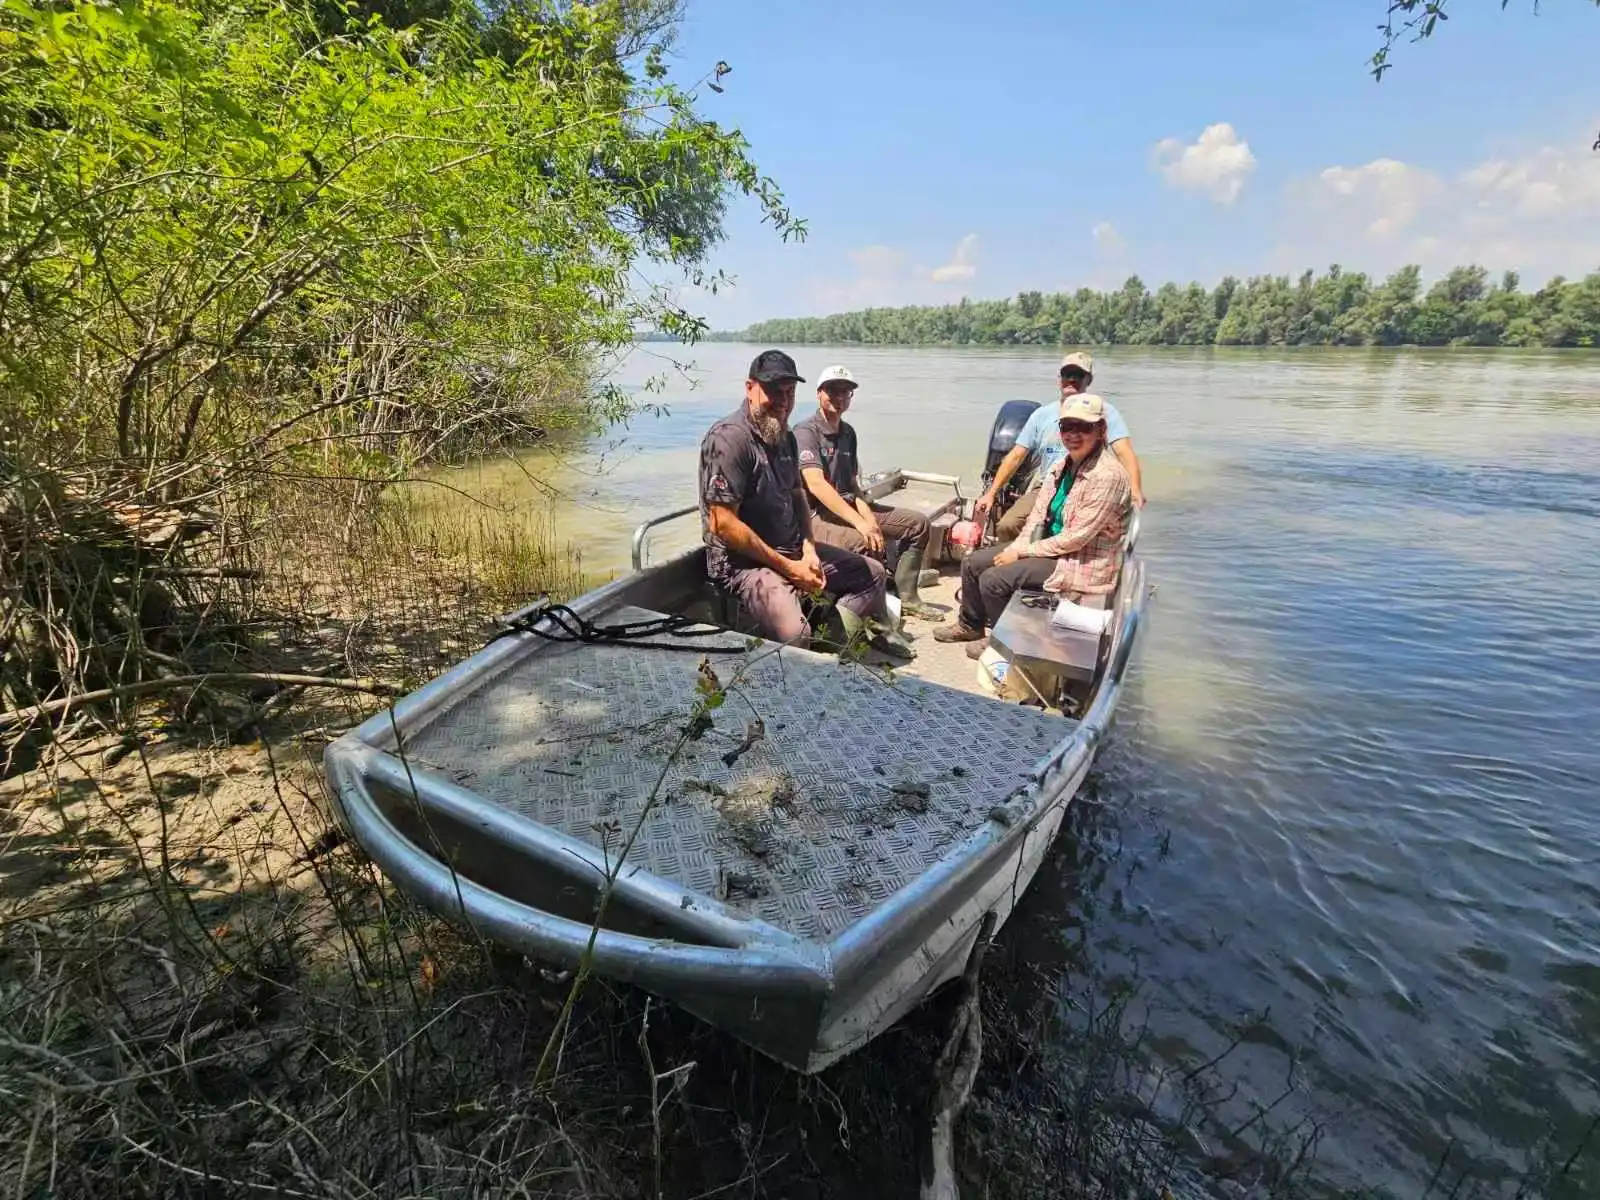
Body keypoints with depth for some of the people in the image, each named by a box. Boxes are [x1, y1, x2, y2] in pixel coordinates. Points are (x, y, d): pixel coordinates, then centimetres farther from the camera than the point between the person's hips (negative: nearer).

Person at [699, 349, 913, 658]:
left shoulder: (785, 436, 11)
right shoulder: (729, 437, -19)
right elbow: (723, 525, -23)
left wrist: (809, 551, 0)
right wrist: (787, 567, -19)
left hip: (792, 550, 10)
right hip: (743, 561, -9)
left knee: (871, 572, 16)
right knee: (793, 633, -33)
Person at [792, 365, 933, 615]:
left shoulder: (848, 432, 16)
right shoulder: (805, 432, -10)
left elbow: (852, 483, 16)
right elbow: (816, 484, -24)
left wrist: (869, 517, -5)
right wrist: (860, 523, -31)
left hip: (850, 505, 9)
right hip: (817, 515, -9)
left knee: (918, 523, 4)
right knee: (874, 545, -35)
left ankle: (905, 596, 0)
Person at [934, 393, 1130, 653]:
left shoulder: (1107, 475, -22)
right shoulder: (1062, 464, 4)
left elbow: (1077, 537, -23)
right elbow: (1039, 512, 8)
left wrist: (1022, 551, -17)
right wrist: (1018, 546, -8)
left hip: (1082, 563, -9)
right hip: (1050, 547, 9)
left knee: (993, 579, -20)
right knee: (973, 562, 5)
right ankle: (970, 625, 27)